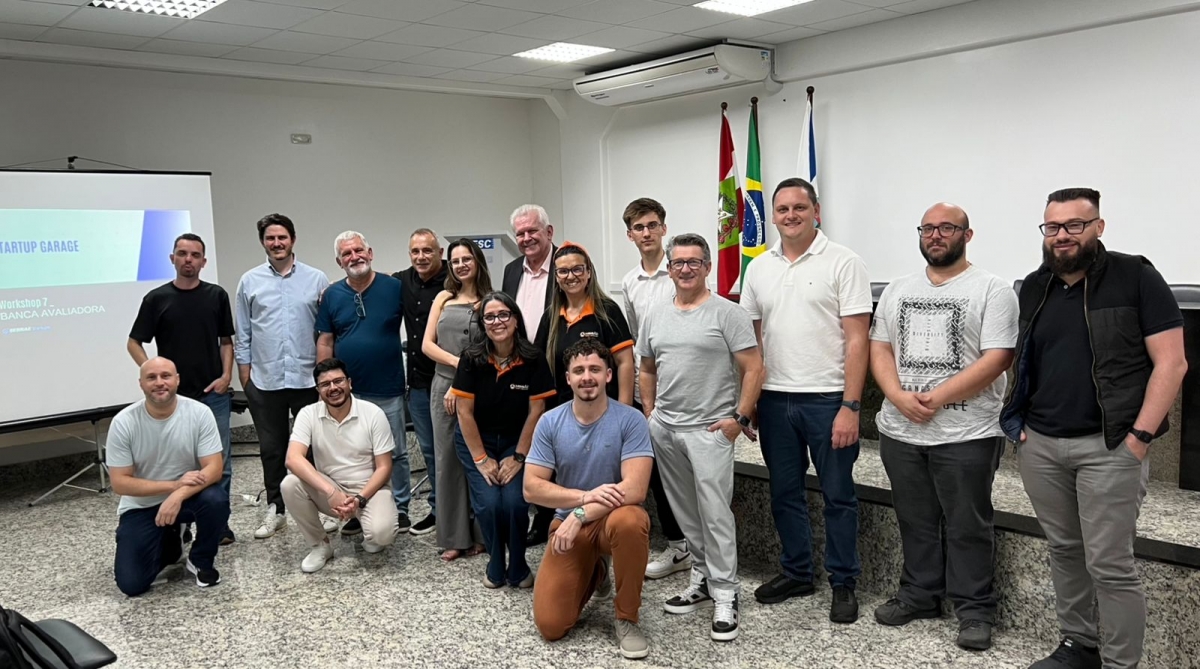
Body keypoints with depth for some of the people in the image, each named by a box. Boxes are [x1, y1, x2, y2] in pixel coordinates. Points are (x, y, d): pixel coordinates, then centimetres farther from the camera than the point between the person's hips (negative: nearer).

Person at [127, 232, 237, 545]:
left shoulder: (217, 295, 4)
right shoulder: (156, 298, -1)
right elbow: (134, 343, 4)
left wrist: (226, 375, -5)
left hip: (214, 394, 1)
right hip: (174, 397, -1)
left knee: (220, 463, 4)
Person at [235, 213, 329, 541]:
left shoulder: (316, 279, 1)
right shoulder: (249, 282, 4)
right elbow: (243, 335, 7)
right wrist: (245, 376, 3)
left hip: (308, 378, -1)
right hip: (265, 381, 1)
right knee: (271, 448, 10)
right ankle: (275, 510, 22)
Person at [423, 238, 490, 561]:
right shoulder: (444, 298, 11)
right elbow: (427, 344, 6)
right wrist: (457, 362, -9)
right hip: (443, 385, 3)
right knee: (447, 460, 4)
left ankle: (480, 534, 12)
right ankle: (454, 537, 12)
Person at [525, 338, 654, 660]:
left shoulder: (630, 420, -14)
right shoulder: (550, 422, -5)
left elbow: (634, 489, -22)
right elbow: (531, 488, -9)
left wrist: (580, 514, -26)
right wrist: (586, 495, -23)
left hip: (615, 517, -2)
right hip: (569, 522, 3)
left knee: (630, 521, -40)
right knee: (550, 626, -9)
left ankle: (627, 619, -14)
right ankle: (594, 573, 25)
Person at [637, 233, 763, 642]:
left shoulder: (726, 313, -7)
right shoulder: (654, 317, 11)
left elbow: (753, 368, -9)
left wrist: (739, 417, -13)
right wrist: (649, 412, 13)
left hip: (710, 429, -6)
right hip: (663, 428, 6)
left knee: (714, 512, -6)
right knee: (685, 511, 14)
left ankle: (724, 594, 5)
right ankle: (703, 578, 29)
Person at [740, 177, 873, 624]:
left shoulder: (843, 263, -6)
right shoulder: (758, 268, 9)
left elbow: (857, 340, -9)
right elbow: (750, 340, 12)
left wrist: (850, 406, -15)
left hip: (828, 398, -5)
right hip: (775, 399, 5)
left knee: (838, 495, 6)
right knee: (784, 493, 14)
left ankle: (843, 582, 20)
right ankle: (796, 573, 30)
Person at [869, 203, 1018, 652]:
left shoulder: (992, 290, -5)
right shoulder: (897, 290, 11)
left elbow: (996, 359, -13)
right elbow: (880, 349, 8)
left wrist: (937, 398, -17)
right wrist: (899, 397, -10)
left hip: (967, 435, -5)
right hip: (899, 431, 5)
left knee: (968, 527, 5)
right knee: (915, 522, 16)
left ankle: (975, 610, 19)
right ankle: (919, 596, 30)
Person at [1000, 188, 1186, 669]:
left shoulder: (1136, 278, -5)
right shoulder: (1032, 289, 10)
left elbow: (1171, 362, -8)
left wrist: (1140, 436, -14)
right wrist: (1019, 422, 9)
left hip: (1109, 446, -5)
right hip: (1039, 445, 5)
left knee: (1110, 564, -2)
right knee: (1064, 551, 15)